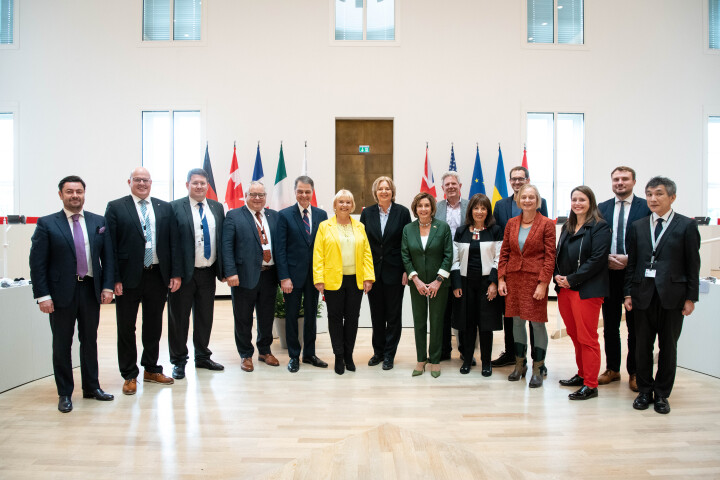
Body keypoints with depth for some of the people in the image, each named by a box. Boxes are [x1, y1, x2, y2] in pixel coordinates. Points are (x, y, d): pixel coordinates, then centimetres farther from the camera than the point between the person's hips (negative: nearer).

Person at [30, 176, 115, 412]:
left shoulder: (98, 222, 6)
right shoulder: (47, 224, -3)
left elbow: (107, 257, 7)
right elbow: (37, 263, -5)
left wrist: (107, 286, -2)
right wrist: (42, 295, -11)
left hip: (91, 290, 3)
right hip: (61, 293, -2)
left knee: (90, 341, 13)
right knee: (62, 344, 8)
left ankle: (92, 387, 27)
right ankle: (64, 393, 22)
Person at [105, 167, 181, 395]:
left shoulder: (165, 208, 8)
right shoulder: (115, 207, -1)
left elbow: (173, 242, 5)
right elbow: (110, 246, -6)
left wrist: (176, 273, -2)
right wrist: (114, 279, -12)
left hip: (158, 276, 3)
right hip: (129, 278, -3)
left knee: (154, 327, 14)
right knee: (126, 329, 8)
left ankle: (151, 369, 30)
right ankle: (129, 376, 23)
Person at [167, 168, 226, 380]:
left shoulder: (217, 207, 9)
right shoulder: (175, 207, -5)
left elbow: (222, 240, 10)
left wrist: (222, 270, 5)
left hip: (208, 273, 4)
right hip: (183, 273, -4)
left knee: (205, 317, 15)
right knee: (179, 319, 7)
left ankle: (202, 357, 31)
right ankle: (179, 361, 23)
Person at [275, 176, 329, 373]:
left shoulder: (321, 214, 5)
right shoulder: (285, 215, -3)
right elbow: (280, 249, -7)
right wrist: (284, 277, -12)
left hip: (314, 274, 3)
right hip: (293, 274, -3)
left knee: (312, 314, 13)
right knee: (292, 316, 7)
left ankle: (309, 354, 27)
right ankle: (294, 356, 21)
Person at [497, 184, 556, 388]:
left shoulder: (546, 224, -3)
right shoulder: (511, 223, 8)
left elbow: (550, 256, -6)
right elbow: (504, 252, 10)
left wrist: (543, 283, -13)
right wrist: (501, 278, 3)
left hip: (535, 279, -4)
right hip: (514, 278, 4)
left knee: (537, 322, -1)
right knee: (517, 321, 12)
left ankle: (537, 369, 14)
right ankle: (520, 364, 28)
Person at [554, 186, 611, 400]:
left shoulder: (599, 227, -6)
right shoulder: (567, 227, 16)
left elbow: (597, 259, -15)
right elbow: (558, 254, 17)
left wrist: (572, 279, -16)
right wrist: (557, 276, -2)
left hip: (586, 290, -7)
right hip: (564, 288, 7)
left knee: (587, 338, -2)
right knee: (574, 334, 14)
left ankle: (590, 385, 6)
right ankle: (582, 374, 28)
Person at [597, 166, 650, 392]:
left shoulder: (646, 207, -1)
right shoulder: (602, 208, 9)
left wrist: (629, 259, -15)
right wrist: (606, 258, -8)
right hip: (608, 274, 3)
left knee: (635, 326, 6)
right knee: (610, 325, 11)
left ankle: (634, 372, 19)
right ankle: (612, 369, 23)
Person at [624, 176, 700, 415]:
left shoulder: (686, 225, 0)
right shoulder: (637, 226, 9)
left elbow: (693, 264, -1)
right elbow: (632, 262, 8)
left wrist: (691, 297, -4)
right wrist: (628, 293, 3)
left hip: (672, 295, -2)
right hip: (643, 294, 2)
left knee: (668, 346, 8)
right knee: (643, 346, 8)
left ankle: (662, 394, 22)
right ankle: (644, 391, 23)